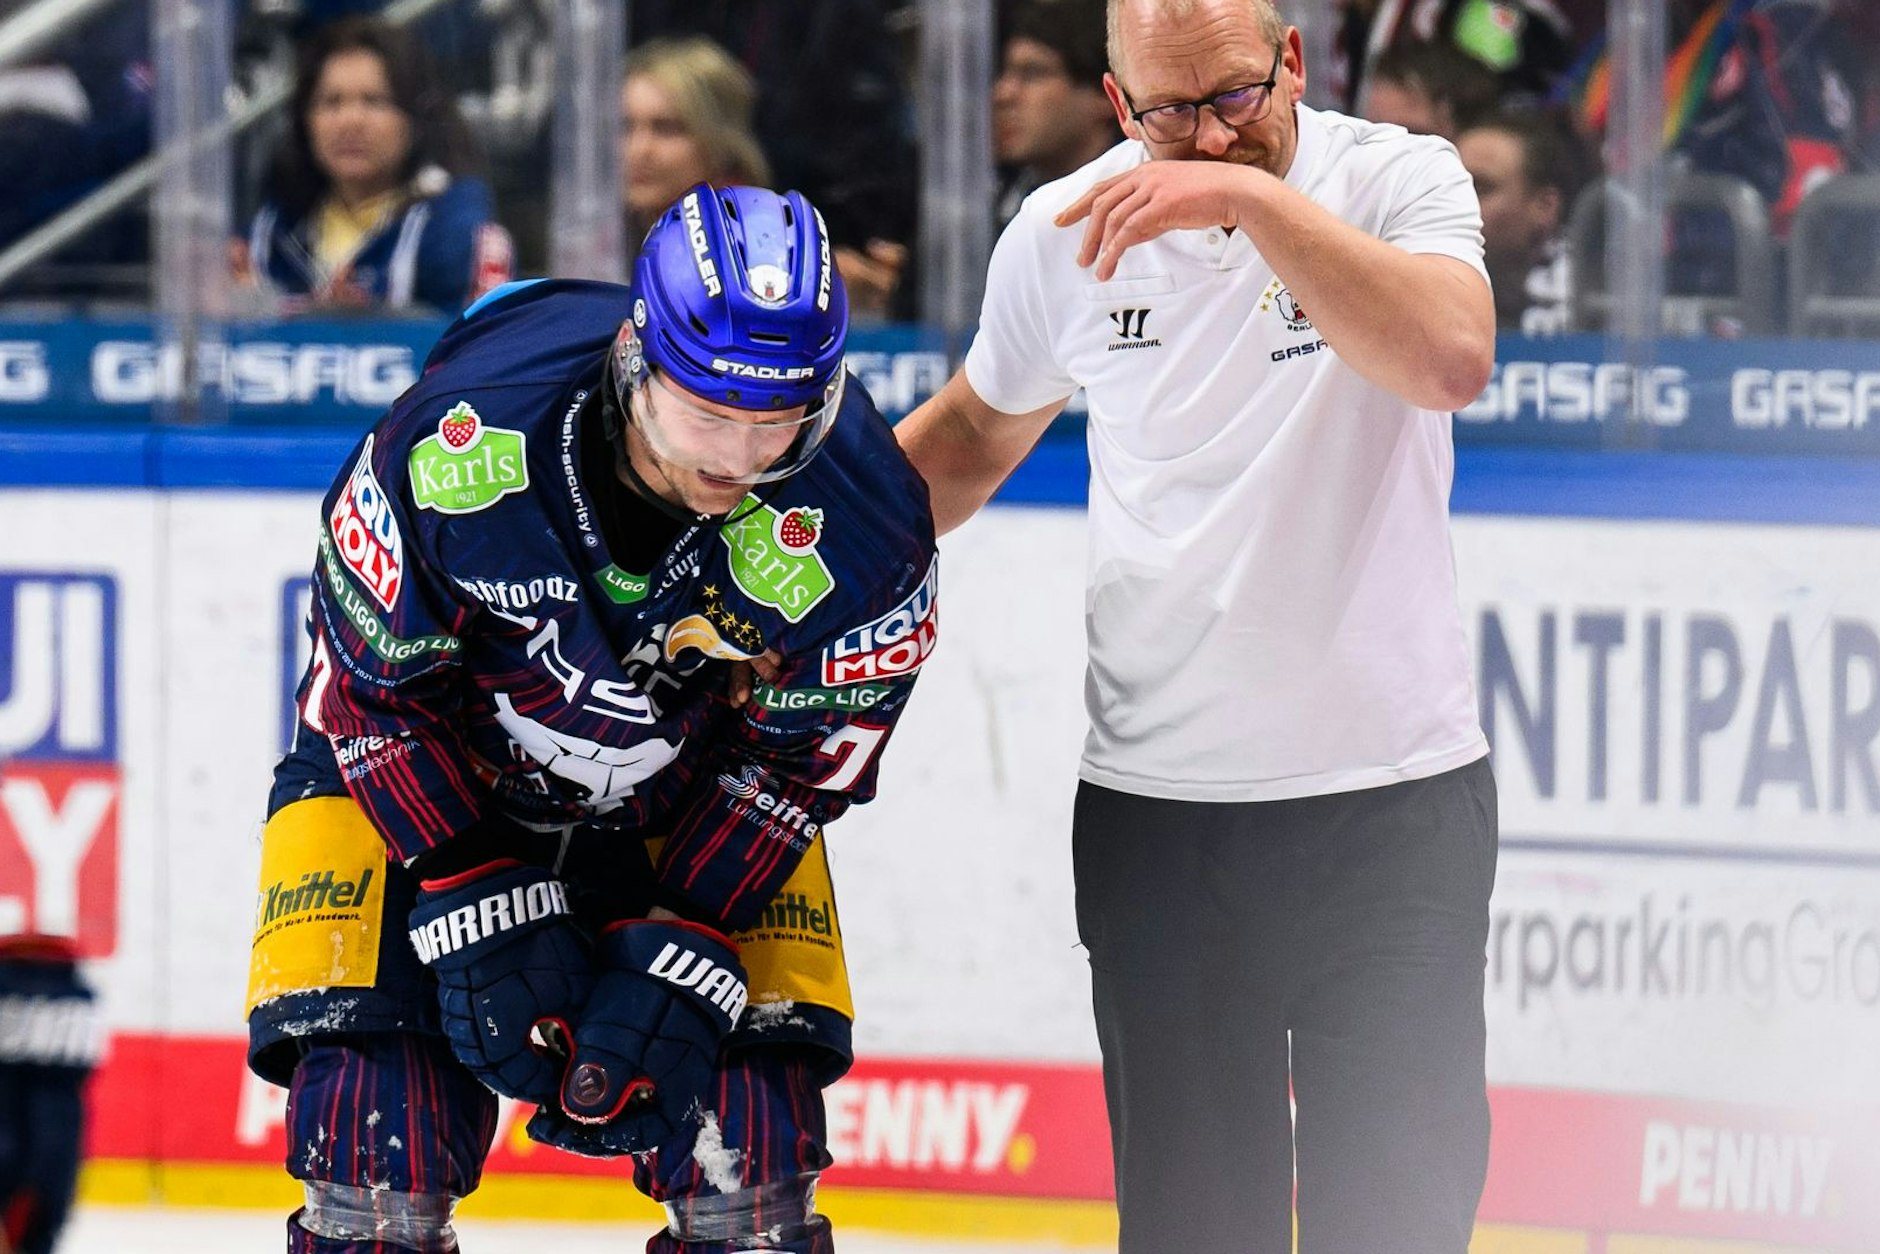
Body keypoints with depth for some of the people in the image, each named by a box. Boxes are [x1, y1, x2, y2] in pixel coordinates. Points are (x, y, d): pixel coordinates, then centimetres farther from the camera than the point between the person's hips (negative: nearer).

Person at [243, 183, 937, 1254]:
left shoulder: (862, 527, -26)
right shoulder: (461, 439, -32)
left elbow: (796, 764, -13)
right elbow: (373, 684, -18)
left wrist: (685, 952, -21)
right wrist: (475, 900, -22)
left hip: (691, 796, 2)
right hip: (410, 771, -1)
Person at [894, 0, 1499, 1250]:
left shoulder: (1399, 179, -7)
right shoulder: (1064, 235, 2)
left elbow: (1452, 360, -28)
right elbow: (977, 432, 22)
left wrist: (1249, 197, -31)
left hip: (1393, 803, -3)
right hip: (1155, 807, 3)